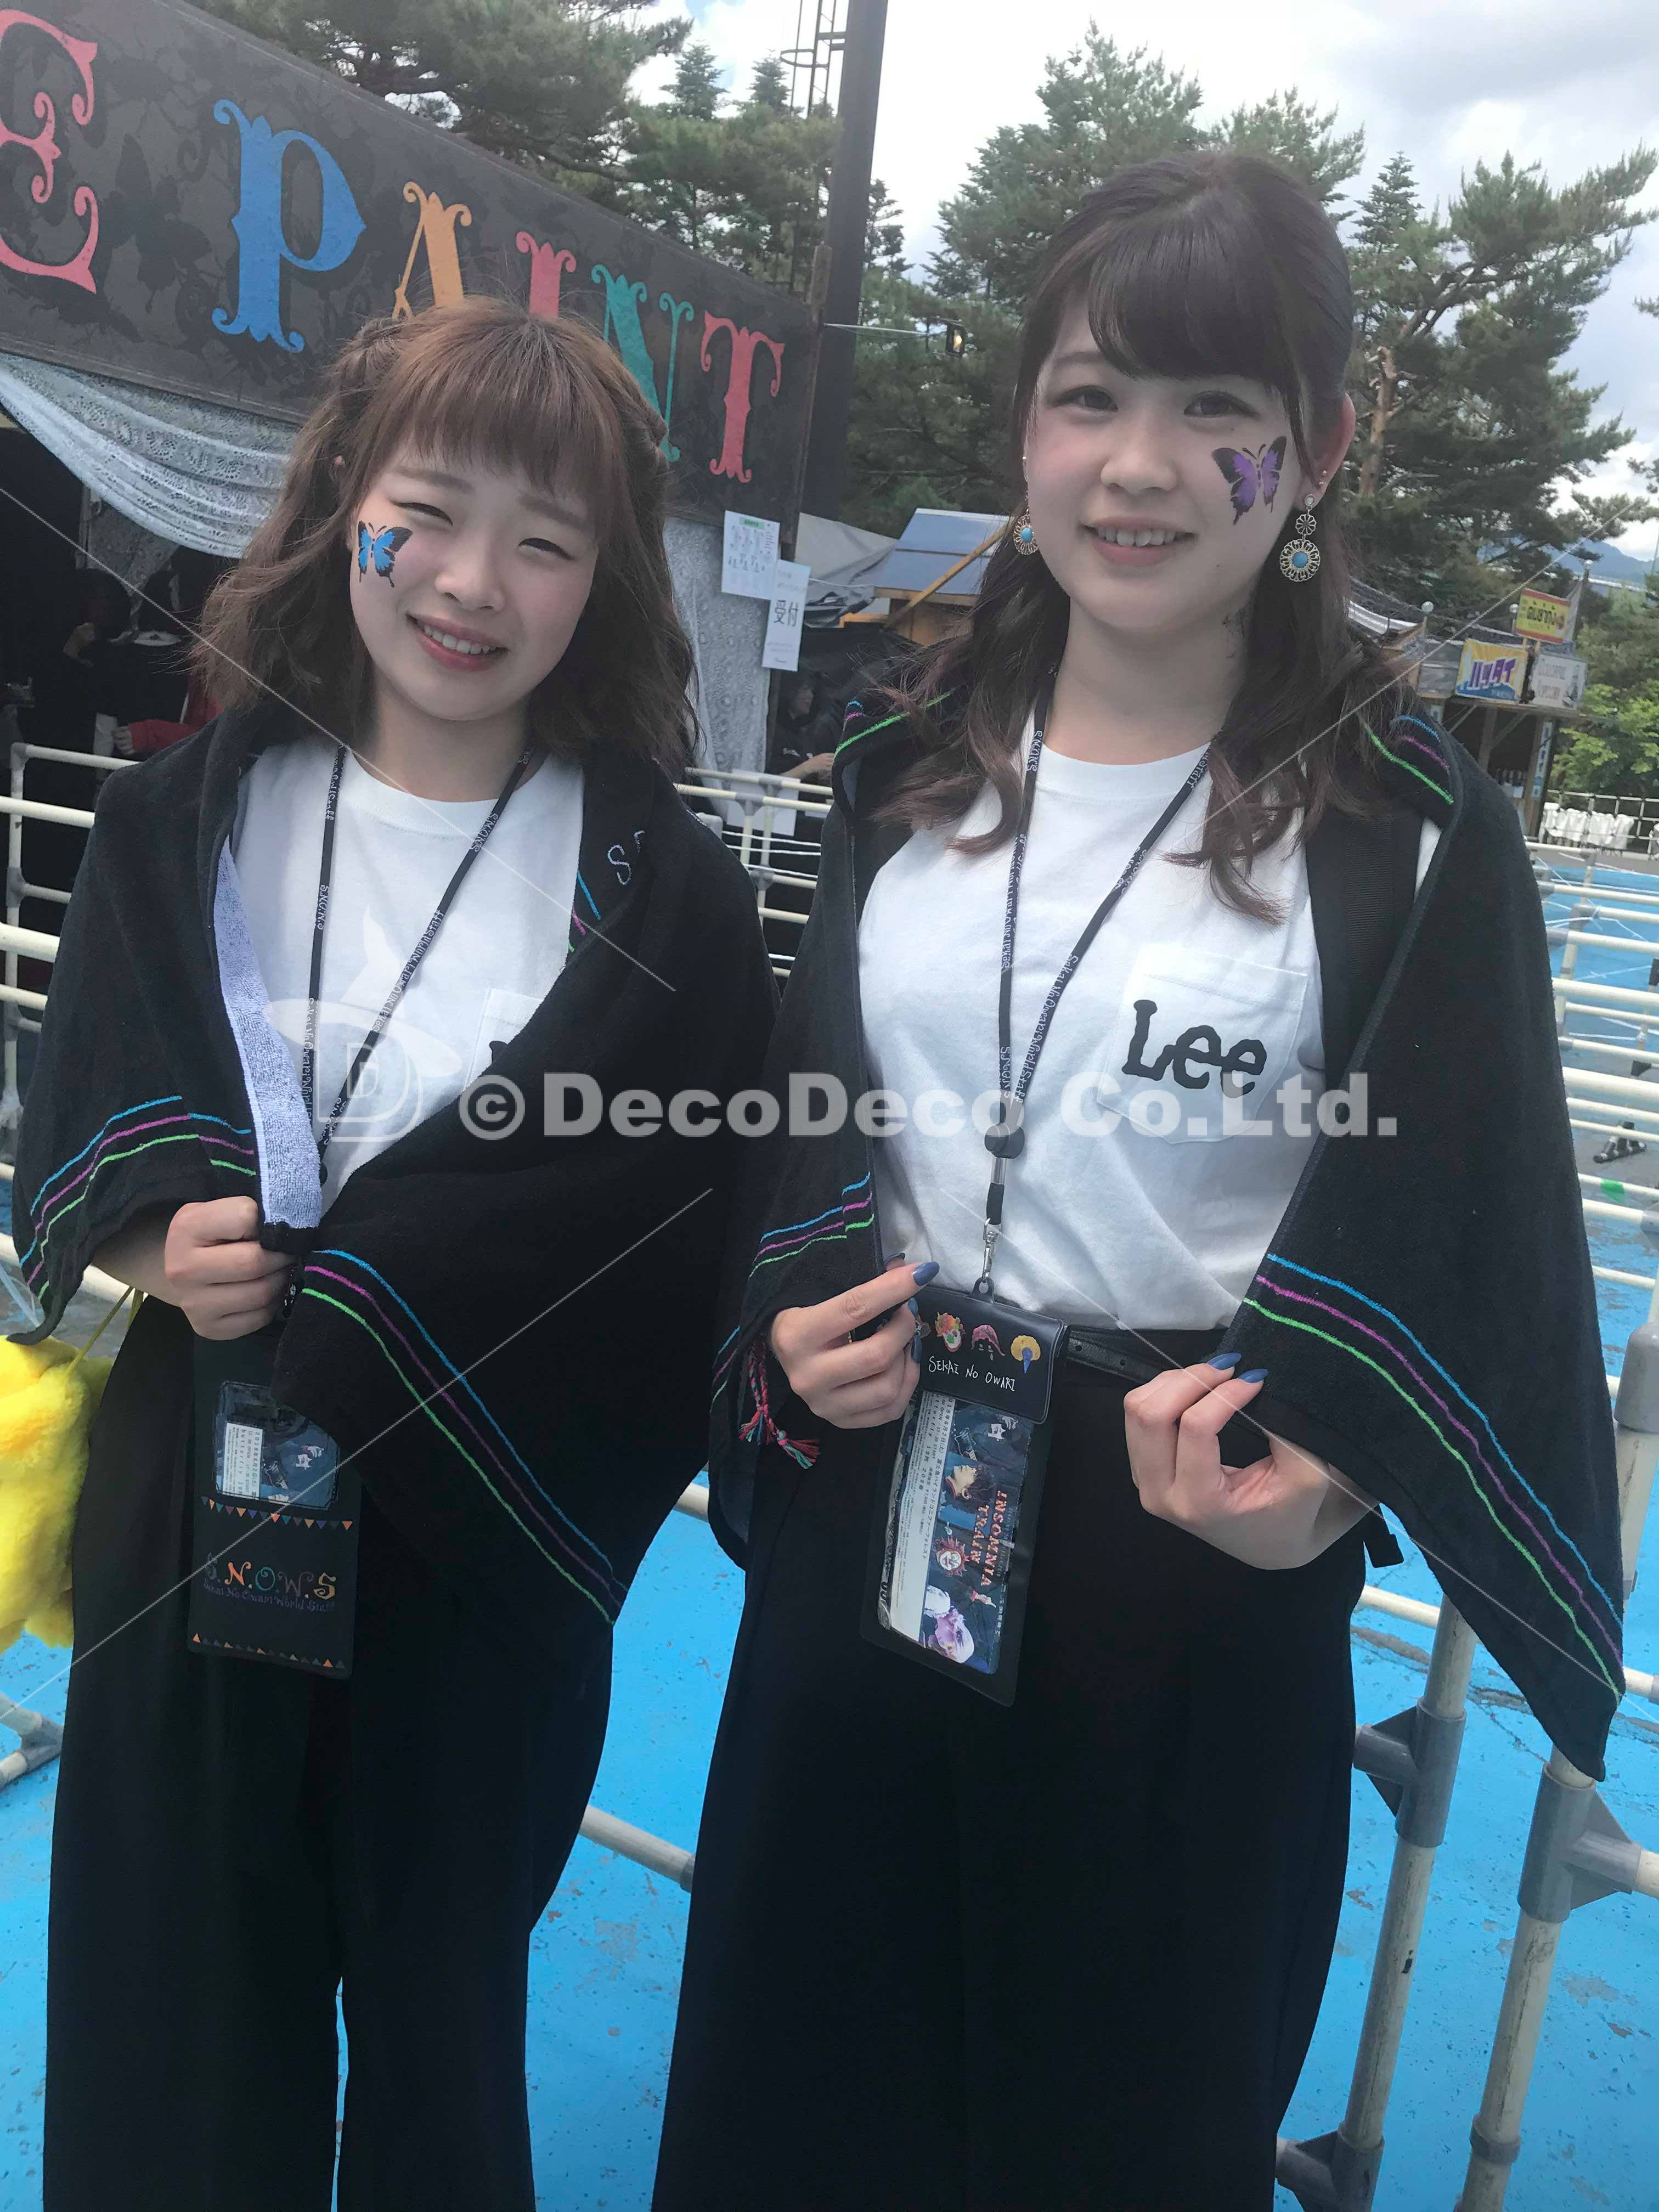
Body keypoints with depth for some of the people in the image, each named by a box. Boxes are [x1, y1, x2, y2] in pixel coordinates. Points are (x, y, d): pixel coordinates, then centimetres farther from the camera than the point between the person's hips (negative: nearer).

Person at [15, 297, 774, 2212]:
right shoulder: (179, 827, 0)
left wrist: (347, 1295, -16)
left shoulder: (664, 893, -8)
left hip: (487, 1565, -2)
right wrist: (163, 1256, -16)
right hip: (191, 1541, 2)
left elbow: (689, 1258, -8)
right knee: (174, 2014, 18)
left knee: (442, 2005, 19)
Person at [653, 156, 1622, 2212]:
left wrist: (1326, 1477, -23)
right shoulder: (903, 765, 3)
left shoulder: (1411, 830, -8)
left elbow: (1453, 1230, -7)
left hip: (1200, 1585, -3)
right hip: (866, 1530, 4)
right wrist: (797, 1325, -6)